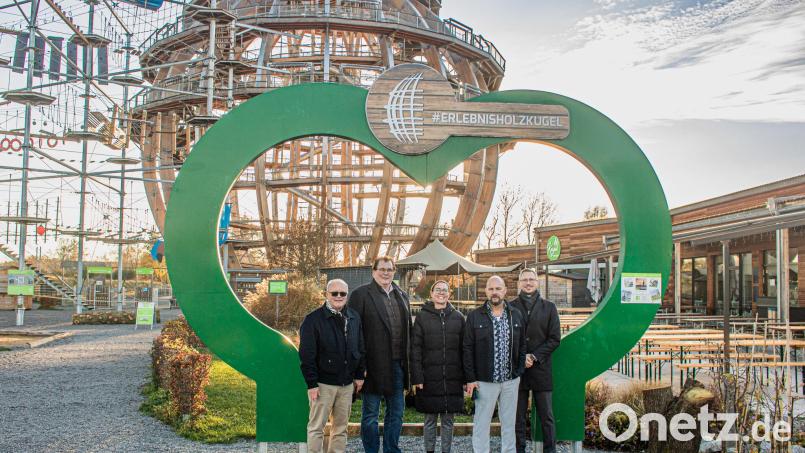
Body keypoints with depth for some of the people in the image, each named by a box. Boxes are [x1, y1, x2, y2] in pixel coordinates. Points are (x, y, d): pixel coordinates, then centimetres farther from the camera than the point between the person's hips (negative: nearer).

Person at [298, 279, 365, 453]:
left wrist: (359, 375, 11)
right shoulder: (314, 319, -9)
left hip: (347, 383, 5)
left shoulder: (354, 318, 7)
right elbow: (307, 355, -11)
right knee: (316, 426, 2)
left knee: (341, 427, 12)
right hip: (323, 383, -5)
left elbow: (360, 349, 14)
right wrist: (312, 383, -13)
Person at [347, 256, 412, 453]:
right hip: (373, 365, -6)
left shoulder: (402, 296, 13)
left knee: (396, 412, 13)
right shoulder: (360, 294, -5)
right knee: (371, 414, 5)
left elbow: (408, 329, 15)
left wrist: (407, 360, 9)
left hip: (397, 365, 6)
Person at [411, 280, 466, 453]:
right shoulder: (422, 317, 1)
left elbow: (464, 348, 5)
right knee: (430, 419, 7)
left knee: (448, 419, 9)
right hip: (430, 378, -1)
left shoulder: (458, 317, 7)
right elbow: (415, 349, -2)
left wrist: (466, 377, 0)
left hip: (452, 378, 1)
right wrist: (417, 377, -9)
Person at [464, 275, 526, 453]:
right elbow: (468, 349, -3)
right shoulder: (474, 316, -2)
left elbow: (522, 345, 12)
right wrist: (470, 379, -7)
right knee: (481, 423, 2)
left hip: (511, 380, 3)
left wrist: (519, 371, 3)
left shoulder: (516, 315, 7)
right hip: (484, 381, -3)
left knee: (509, 423, 12)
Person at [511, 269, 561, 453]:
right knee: (518, 418, 6)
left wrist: (534, 357, -9)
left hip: (541, 368, 0)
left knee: (547, 417, 4)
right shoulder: (510, 307, 5)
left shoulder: (549, 307, 6)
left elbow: (555, 339, 2)